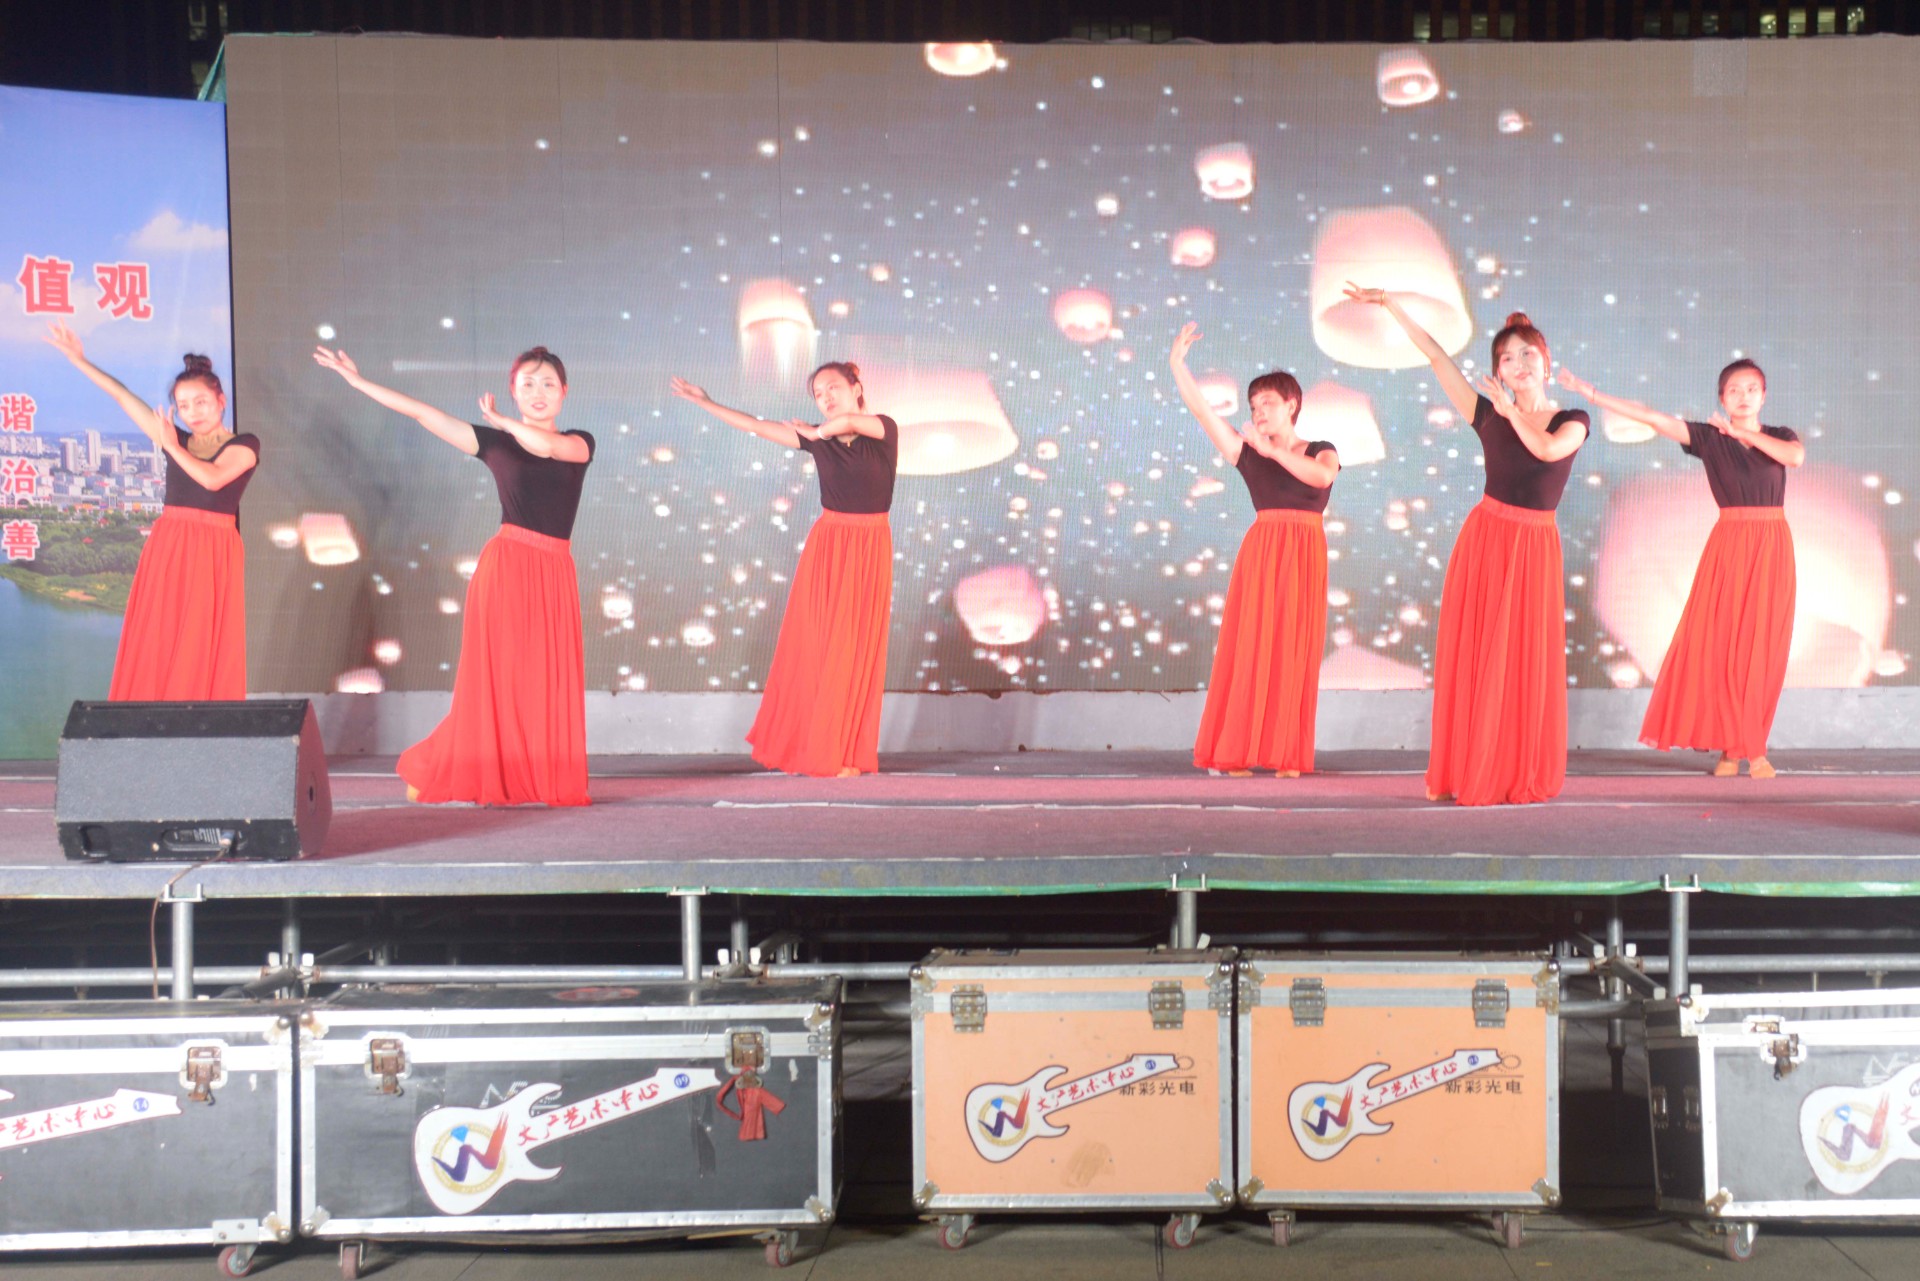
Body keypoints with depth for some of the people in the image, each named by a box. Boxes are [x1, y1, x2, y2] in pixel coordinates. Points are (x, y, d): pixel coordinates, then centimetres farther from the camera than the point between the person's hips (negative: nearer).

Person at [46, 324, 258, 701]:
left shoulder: (244, 444, -2)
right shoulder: (177, 440, 11)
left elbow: (213, 479, -20)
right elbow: (123, 396, 14)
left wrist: (171, 447, -9)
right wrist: (78, 359, 15)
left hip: (213, 551, -5)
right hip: (166, 547, 5)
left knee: (203, 648, -4)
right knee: (154, 644, 3)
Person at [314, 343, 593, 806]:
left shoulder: (580, 443, 7)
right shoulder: (495, 443, 6)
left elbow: (545, 445, -15)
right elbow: (425, 415, 4)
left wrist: (502, 421, 1)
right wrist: (359, 381, 2)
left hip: (555, 575, 2)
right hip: (506, 567, -1)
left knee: (551, 683, 2)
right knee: (497, 676, 1)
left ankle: (547, 781, 11)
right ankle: (492, 778, 14)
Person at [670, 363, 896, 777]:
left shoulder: (885, 428, -3)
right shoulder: (816, 438, 5)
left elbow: (849, 422, -26)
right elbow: (757, 426, 7)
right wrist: (704, 402, 8)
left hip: (870, 549, -2)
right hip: (827, 545, 2)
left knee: (854, 651, 0)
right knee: (812, 646, 1)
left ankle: (844, 754, 9)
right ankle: (801, 746, 11)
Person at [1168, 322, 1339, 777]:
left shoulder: (1320, 450, 9)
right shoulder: (1246, 452, 8)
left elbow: (1322, 476, -15)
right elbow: (1201, 408, 1)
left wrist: (1273, 450, -17)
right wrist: (1178, 364, -4)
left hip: (1306, 554, 0)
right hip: (1261, 549, 0)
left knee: (1294, 652, 0)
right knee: (1249, 645, -4)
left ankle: (1285, 754, 5)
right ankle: (1235, 753, 0)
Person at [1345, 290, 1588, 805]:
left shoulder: (1571, 421, 3)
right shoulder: (1488, 416, 4)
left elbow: (1550, 449, -19)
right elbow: (1437, 358, 1)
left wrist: (1512, 412, -7)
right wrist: (1390, 305, -1)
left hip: (1536, 548, 0)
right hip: (1485, 537, 0)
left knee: (1524, 662, 1)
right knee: (1471, 657, 0)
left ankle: (1522, 776, 10)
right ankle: (1465, 772, 9)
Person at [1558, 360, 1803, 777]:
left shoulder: (1780, 436, 8)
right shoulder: (1709, 437, 3)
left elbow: (1796, 456, -16)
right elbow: (1653, 418, -6)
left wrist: (1743, 432, -12)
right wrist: (1590, 393, -13)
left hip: (1773, 547, 1)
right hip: (1729, 545, -1)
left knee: (1763, 651, 1)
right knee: (1721, 645, -6)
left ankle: (1753, 747, 8)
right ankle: (1734, 747, 4)